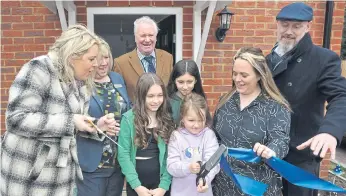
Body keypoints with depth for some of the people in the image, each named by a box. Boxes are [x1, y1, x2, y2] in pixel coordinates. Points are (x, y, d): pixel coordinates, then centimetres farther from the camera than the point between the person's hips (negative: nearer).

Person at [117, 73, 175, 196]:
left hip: (161, 185, 2)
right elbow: (123, 154, -10)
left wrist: (164, 186, -10)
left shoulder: (167, 119, -3)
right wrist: (137, 186, -14)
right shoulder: (129, 119, -10)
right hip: (136, 184, -1)